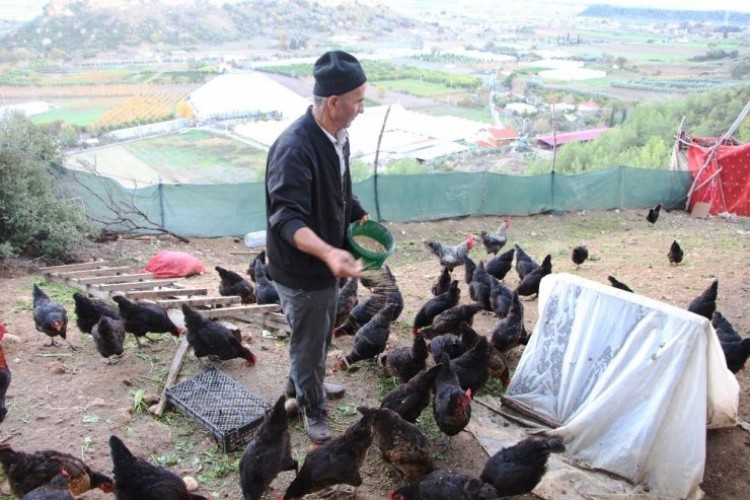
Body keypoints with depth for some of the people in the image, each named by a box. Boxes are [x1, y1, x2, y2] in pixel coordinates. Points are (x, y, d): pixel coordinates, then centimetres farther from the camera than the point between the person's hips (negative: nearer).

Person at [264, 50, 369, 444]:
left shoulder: (337, 135, -1)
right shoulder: (294, 148, -30)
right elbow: (287, 219, -35)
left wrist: (361, 217, 2)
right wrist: (328, 252, -49)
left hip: (325, 263, 9)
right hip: (301, 269, -9)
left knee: (322, 335, 27)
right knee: (308, 341, 12)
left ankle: (301, 383, 52)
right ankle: (312, 409, 35)